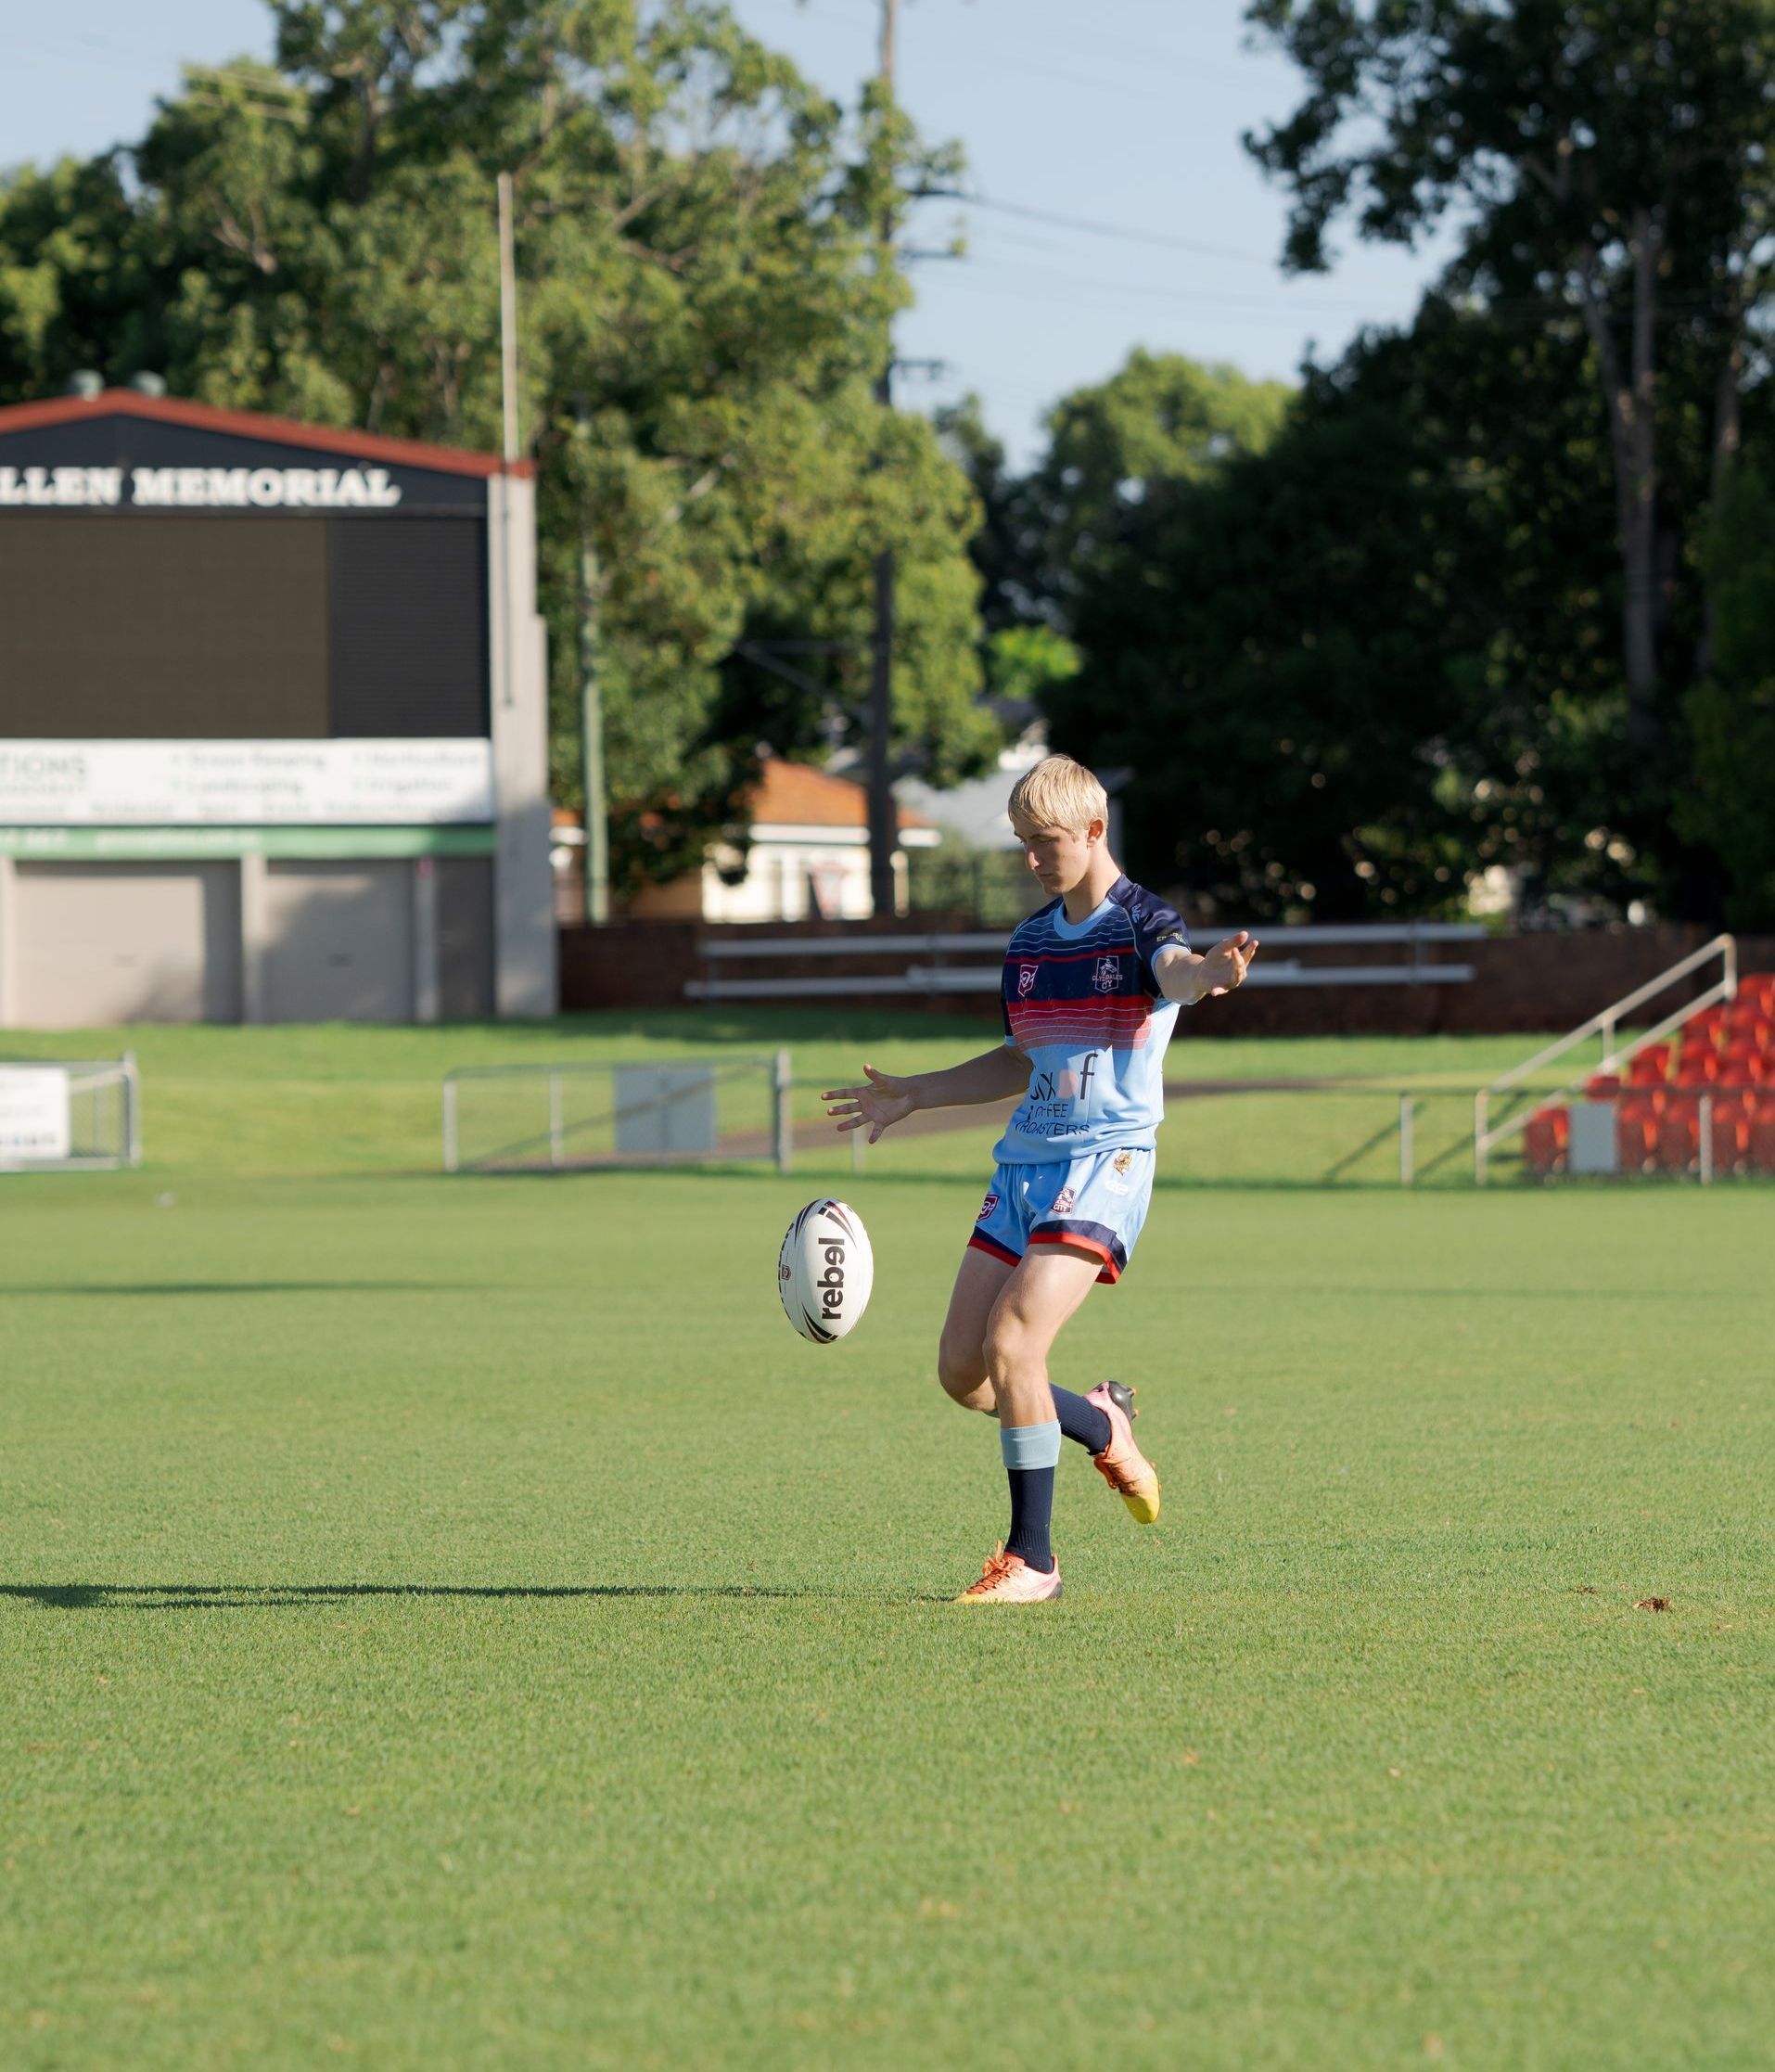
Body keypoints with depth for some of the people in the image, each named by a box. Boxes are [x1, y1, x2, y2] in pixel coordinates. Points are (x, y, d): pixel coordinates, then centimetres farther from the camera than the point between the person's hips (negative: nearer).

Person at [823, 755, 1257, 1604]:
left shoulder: (1141, 925, -7)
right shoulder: (1030, 941, 16)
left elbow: (1173, 971, -32)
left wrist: (1209, 973, -56)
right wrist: (912, 1094, 27)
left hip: (1105, 1161, -8)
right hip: (1023, 1164, 8)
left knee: (1011, 1342, -21)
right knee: (961, 1370, 4)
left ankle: (1031, 1558, -11)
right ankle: (1103, 1427, 32)